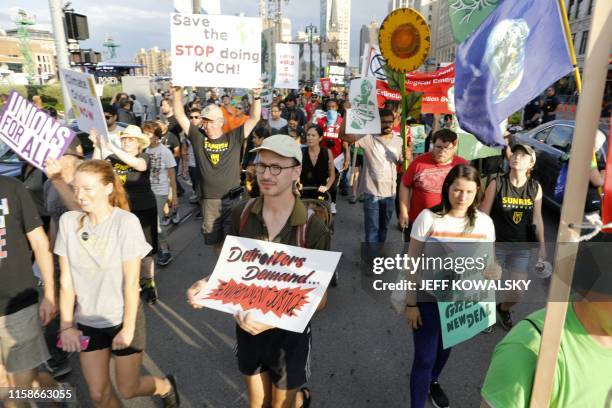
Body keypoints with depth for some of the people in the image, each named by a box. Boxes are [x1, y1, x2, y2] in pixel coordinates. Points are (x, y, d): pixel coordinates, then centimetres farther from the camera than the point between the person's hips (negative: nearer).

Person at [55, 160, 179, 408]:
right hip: (87, 322, 4)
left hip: (122, 318, -4)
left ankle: (166, 386, 43)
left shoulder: (126, 222, -20)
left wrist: (128, 328, -13)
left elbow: (131, 282, -17)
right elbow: (66, 280, -3)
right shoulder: (68, 221, -8)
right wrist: (66, 325, -3)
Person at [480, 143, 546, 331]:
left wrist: (542, 246, 8)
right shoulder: (497, 184, -12)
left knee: (519, 291, 7)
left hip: (522, 247, 3)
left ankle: (503, 309, 42)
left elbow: (537, 219, 6)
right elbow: (483, 215, -8)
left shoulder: (535, 188, -3)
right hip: (496, 244, -2)